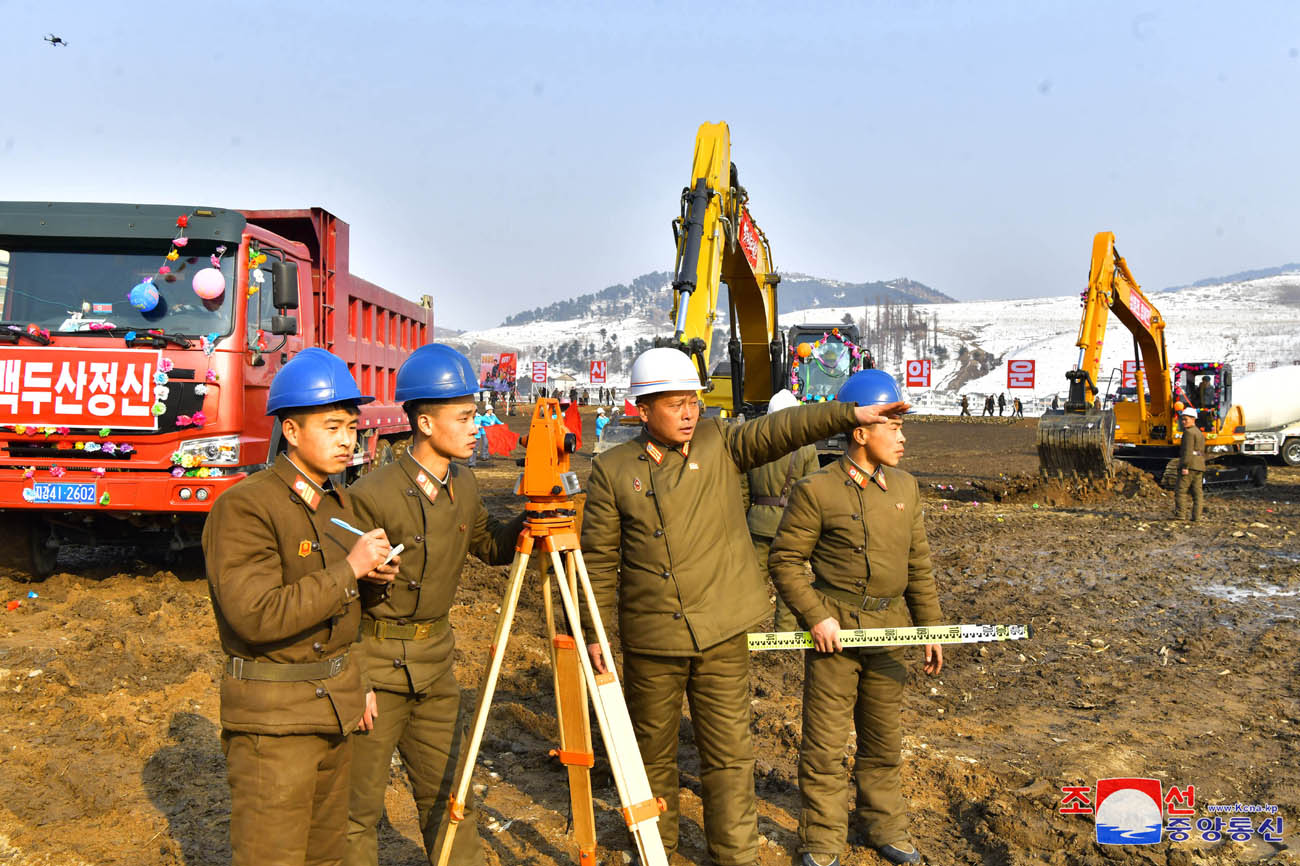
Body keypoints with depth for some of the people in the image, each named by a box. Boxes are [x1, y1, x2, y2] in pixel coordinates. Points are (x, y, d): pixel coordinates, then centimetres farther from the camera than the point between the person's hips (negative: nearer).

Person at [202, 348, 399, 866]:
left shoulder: (339, 502, 10)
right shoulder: (243, 507, -17)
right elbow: (257, 616, -27)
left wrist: (358, 683, 13)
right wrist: (349, 570, -23)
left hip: (335, 707, 8)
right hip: (272, 716, -8)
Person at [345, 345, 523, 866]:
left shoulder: (463, 485, 2)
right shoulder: (373, 496, -19)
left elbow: (489, 546, 16)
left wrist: (528, 525, -4)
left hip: (434, 660, 6)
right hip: (375, 664, -6)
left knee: (447, 794, 17)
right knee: (358, 808, 7)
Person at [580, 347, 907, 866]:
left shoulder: (720, 444, 2)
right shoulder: (612, 471, -1)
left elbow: (780, 430, -12)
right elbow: (599, 560, 1)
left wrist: (851, 414, -26)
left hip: (721, 634, 0)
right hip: (651, 639, 0)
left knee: (729, 754, 5)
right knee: (653, 751, 14)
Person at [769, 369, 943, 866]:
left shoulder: (905, 488, 9)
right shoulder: (817, 491, -10)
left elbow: (919, 564, 15)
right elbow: (785, 560, -7)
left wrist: (929, 627, 14)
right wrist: (815, 616, -15)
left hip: (889, 632, 5)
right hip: (835, 632, -5)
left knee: (883, 741, 18)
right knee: (825, 744, 3)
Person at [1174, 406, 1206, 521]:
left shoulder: (1189, 432, -9)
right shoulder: (1200, 433, 21)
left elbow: (1188, 450, -18)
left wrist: (1185, 467, -21)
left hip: (1189, 465, -9)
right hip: (1199, 466, 9)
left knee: (1181, 491, -8)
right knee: (1197, 492, 5)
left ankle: (1180, 515, -12)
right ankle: (1196, 516, 3)